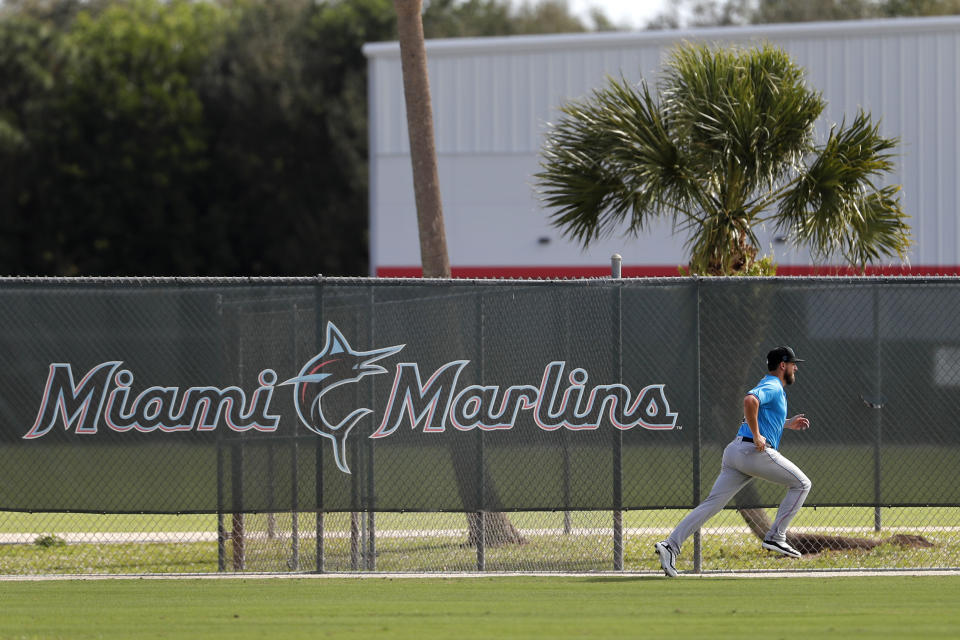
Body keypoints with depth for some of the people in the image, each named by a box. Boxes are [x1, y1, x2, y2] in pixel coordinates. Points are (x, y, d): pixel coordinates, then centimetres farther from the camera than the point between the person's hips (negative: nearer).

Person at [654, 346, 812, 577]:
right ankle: (776, 537, -1)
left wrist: (788, 424, 32)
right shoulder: (773, 388, -5)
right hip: (756, 452, -9)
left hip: (735, 453, 9)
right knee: (801, 484, 6)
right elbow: (750, 400, -26)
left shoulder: (769, 387, 27)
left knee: (712, 504, 0)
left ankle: (671, 545, -13)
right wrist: (757, 436, -20)